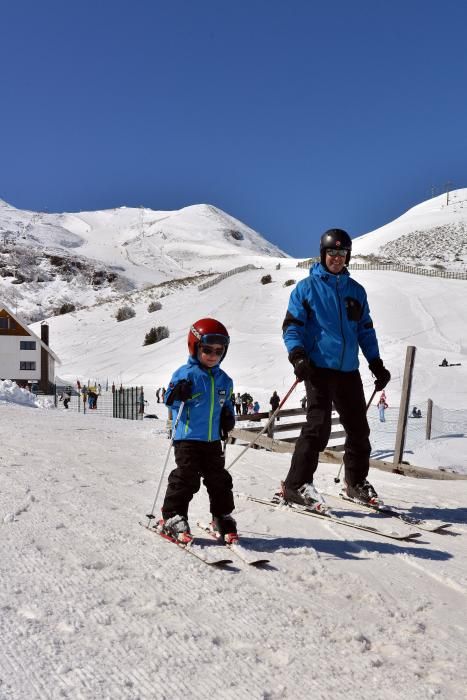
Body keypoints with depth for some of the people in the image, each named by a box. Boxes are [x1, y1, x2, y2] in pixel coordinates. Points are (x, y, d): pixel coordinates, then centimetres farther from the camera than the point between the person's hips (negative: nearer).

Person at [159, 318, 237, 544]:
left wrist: (228, 418, 3)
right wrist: (178, 394, -32)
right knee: (186, 477, -7)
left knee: (219, 479, 9)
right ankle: (172, 517, 5)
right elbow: (169, 400, -10)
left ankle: (222, 518, 22)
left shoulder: (224, 380, 12)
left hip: (213, 440, 5)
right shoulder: (186, 373, -6)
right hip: (188, 438, -5)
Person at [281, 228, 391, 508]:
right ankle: (296, 484, -4)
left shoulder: (356, 291, 15)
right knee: (318, 425, -14)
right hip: (319, 368, -5)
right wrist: (297, 355, -18)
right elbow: (292, 325, -2)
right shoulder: (307, 287, 2)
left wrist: (377, 364, 12)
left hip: (348, 370, 5)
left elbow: (365, 329, 19)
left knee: (359, 428, 9)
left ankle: (357, 482, 27)